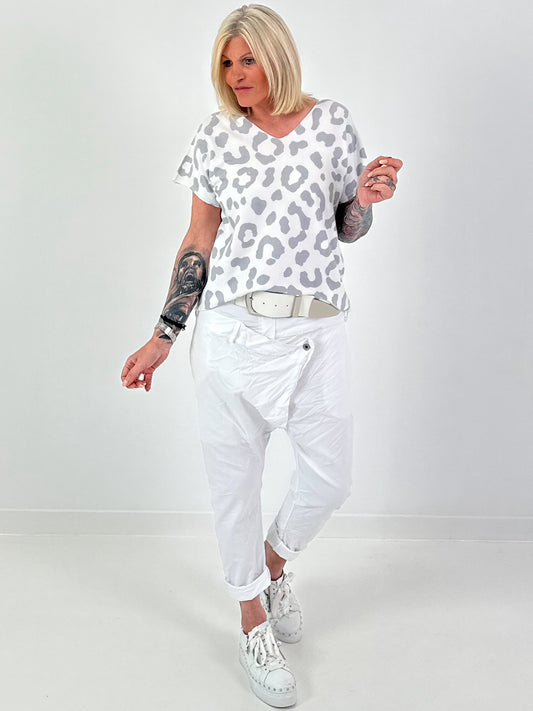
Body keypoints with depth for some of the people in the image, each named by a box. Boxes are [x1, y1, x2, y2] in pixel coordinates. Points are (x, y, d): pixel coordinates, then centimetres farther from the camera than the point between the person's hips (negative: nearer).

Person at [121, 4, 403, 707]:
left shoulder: (332, 121, 7)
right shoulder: (218, 135, 6)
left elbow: (347, 229, 14)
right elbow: (199, 243, 7)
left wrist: (365, 199, -9)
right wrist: (162, 337, 3)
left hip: (317, 329, 1)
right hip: (232, 328, 0)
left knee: (332, 478, 5)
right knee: (235, 479, 6)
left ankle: (274, 560, 38)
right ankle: (254, 621, 30)